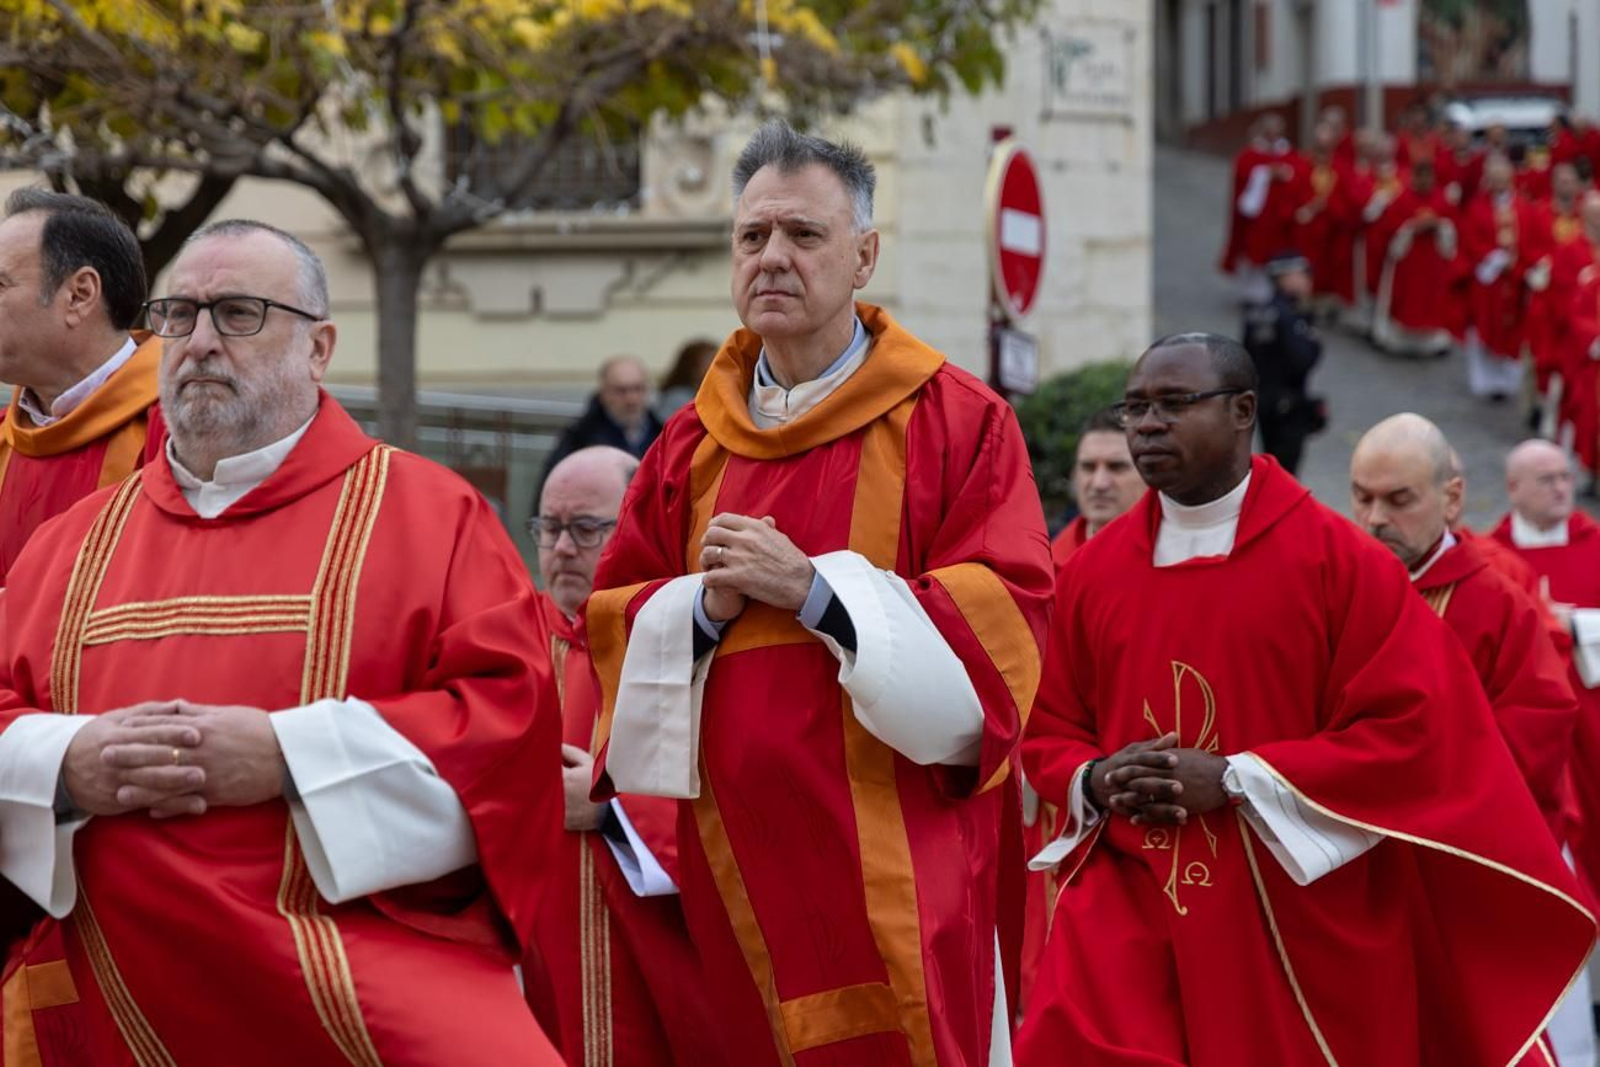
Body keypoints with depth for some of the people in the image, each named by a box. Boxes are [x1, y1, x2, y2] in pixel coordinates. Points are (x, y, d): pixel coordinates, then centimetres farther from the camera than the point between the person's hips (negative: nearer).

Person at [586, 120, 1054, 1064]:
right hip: (742, 853, 4)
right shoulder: (693, 443, 13)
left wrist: (814, 587, -15)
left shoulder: (958, 421, 0)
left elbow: (1004, 610, -9)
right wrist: (706, 605, -9)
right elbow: (613, 620, 13)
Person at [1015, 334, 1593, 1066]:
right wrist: (1095, 781, -8)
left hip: (1297, 923, -2)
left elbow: (1412, 725, -9)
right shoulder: (1092, 572, 8)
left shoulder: (1339, 559, -4)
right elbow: (1047, 731, 16)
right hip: (1124, 903, 2)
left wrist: (1236, 782, -15)